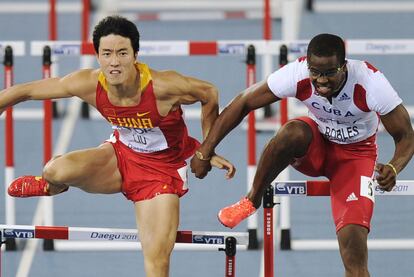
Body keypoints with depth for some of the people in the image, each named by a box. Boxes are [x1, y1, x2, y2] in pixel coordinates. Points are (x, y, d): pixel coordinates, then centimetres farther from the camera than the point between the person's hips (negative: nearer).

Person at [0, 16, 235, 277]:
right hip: (121, 156, 2)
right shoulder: (89, 84, -23)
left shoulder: (163, 86, -32)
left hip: (162, 169, -2)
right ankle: (51, 187, 15)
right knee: (57, 170, -25)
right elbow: (24, 91, -12)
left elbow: (209, 94, -13)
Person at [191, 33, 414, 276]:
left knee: (354, 244, -21)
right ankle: (252, 200, -12)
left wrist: (393, 169, -42)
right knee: (292, 133, -37)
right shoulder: (297, 74, -28)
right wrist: (206, 150, -19)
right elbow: (242, 103, -17)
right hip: (317, 142, 2)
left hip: (356, 153, -1)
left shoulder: (371, 83, -32)